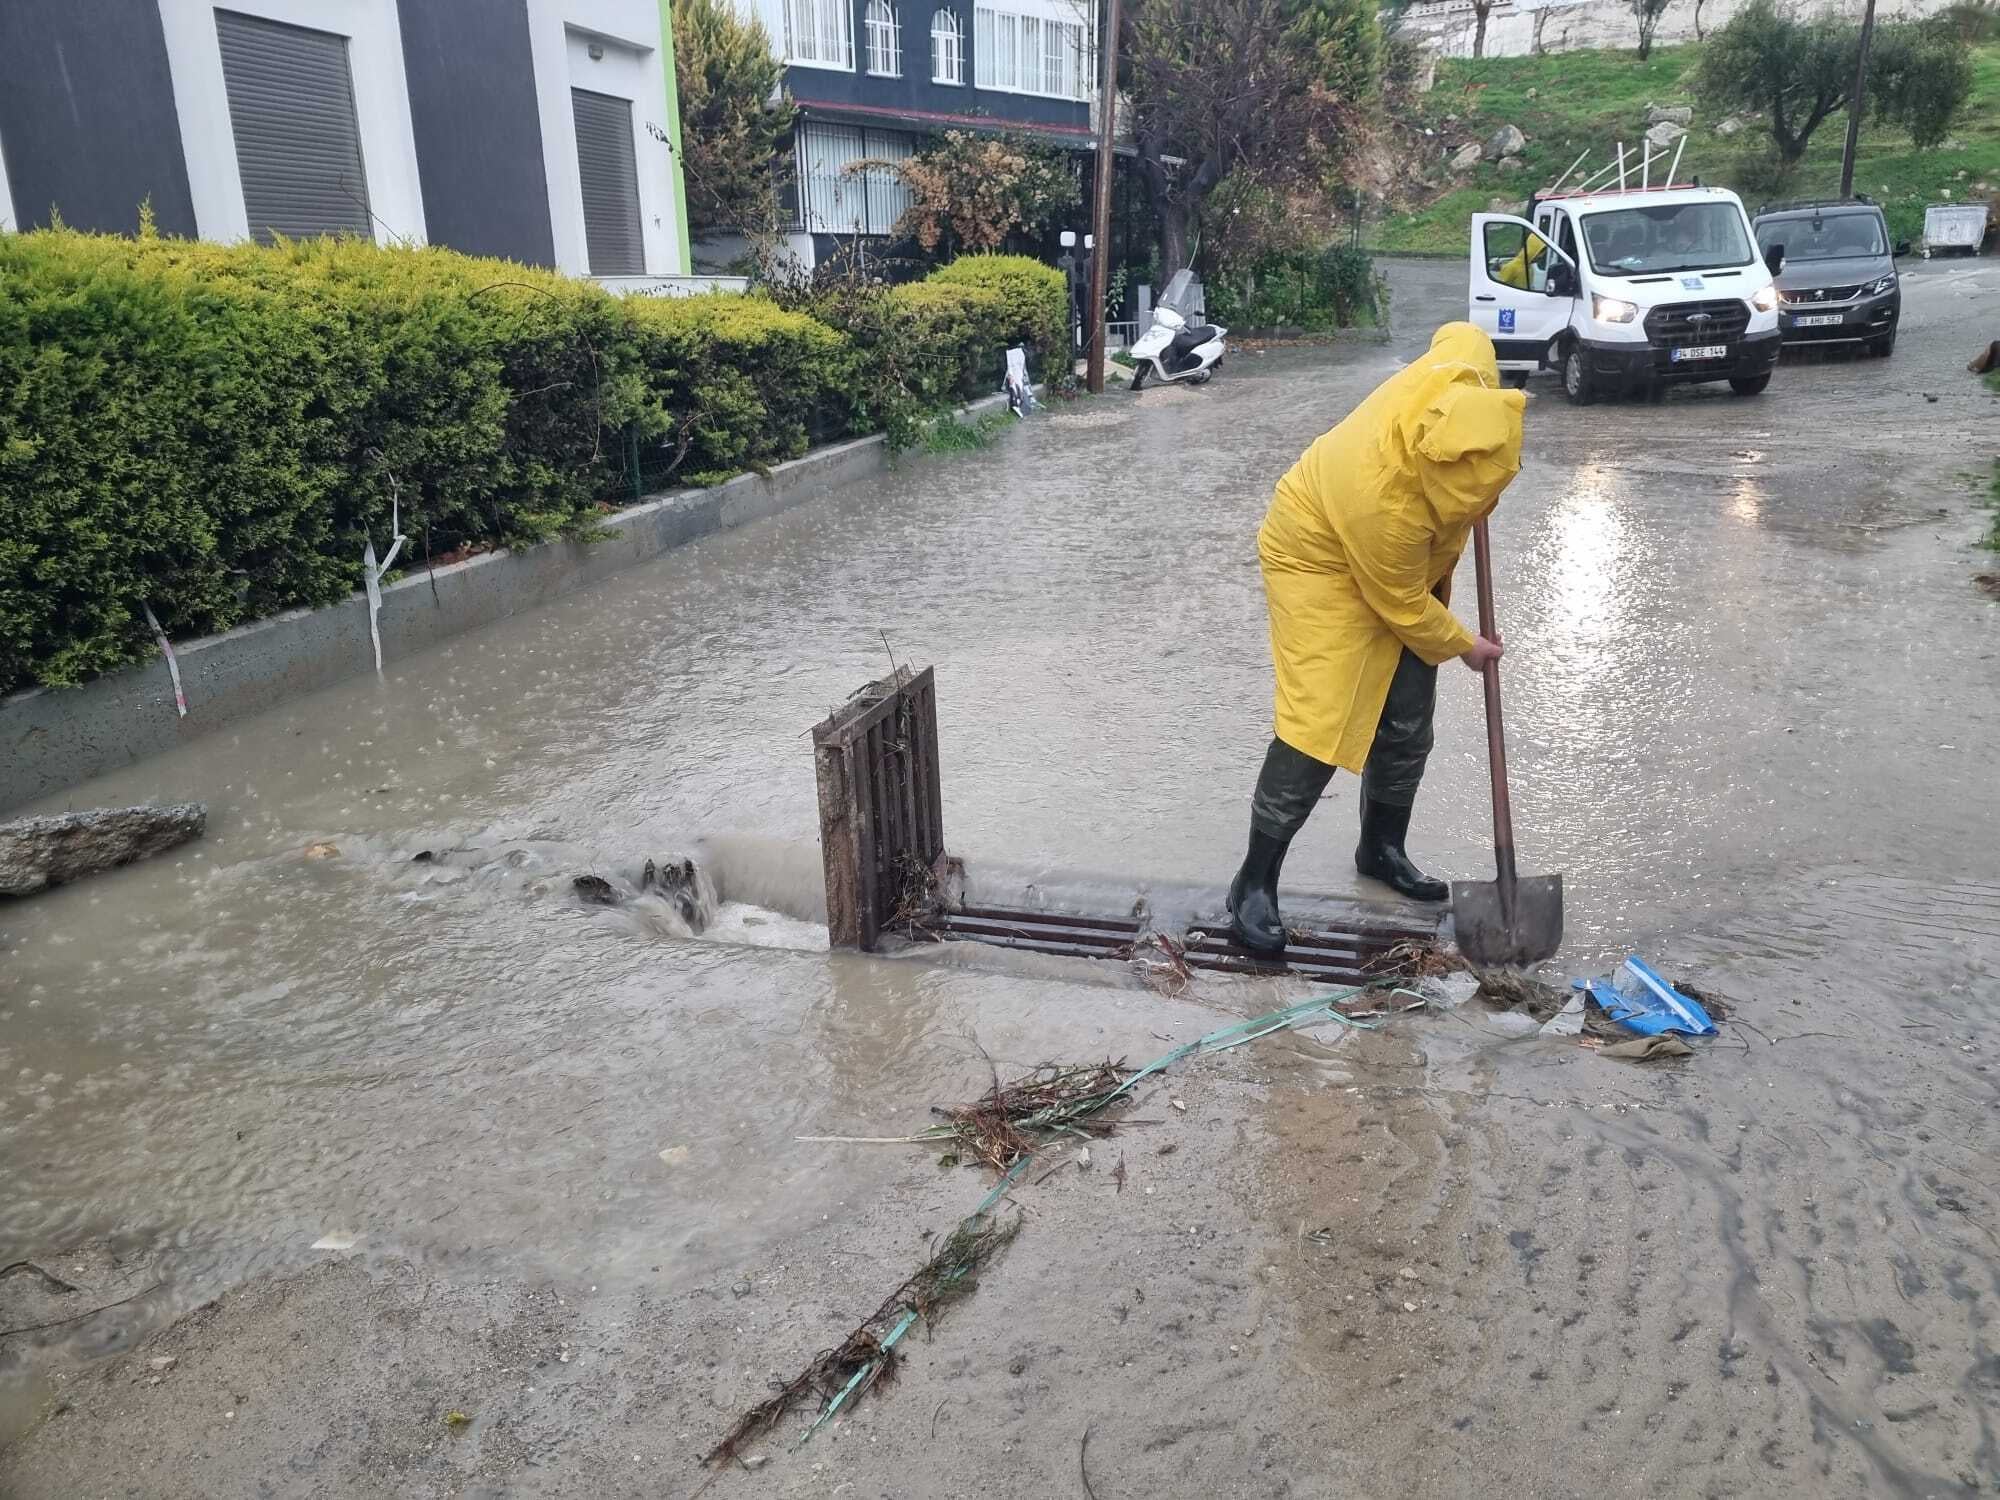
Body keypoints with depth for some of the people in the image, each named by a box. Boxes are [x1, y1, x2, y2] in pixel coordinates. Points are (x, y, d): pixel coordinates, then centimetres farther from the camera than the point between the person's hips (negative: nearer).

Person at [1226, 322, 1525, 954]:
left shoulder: (1463, 378, -28)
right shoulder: (1386, 500, -42)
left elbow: (1463, 333, 0)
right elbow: (1404, 609, -24)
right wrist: (1463, 646, -8)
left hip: (1407, 562, 8)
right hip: (1320, 562, -7)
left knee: (1407, 720, 9)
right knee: (1318, 724, -15)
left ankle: (1382, 847, 30)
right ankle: (1255, 881, -5)